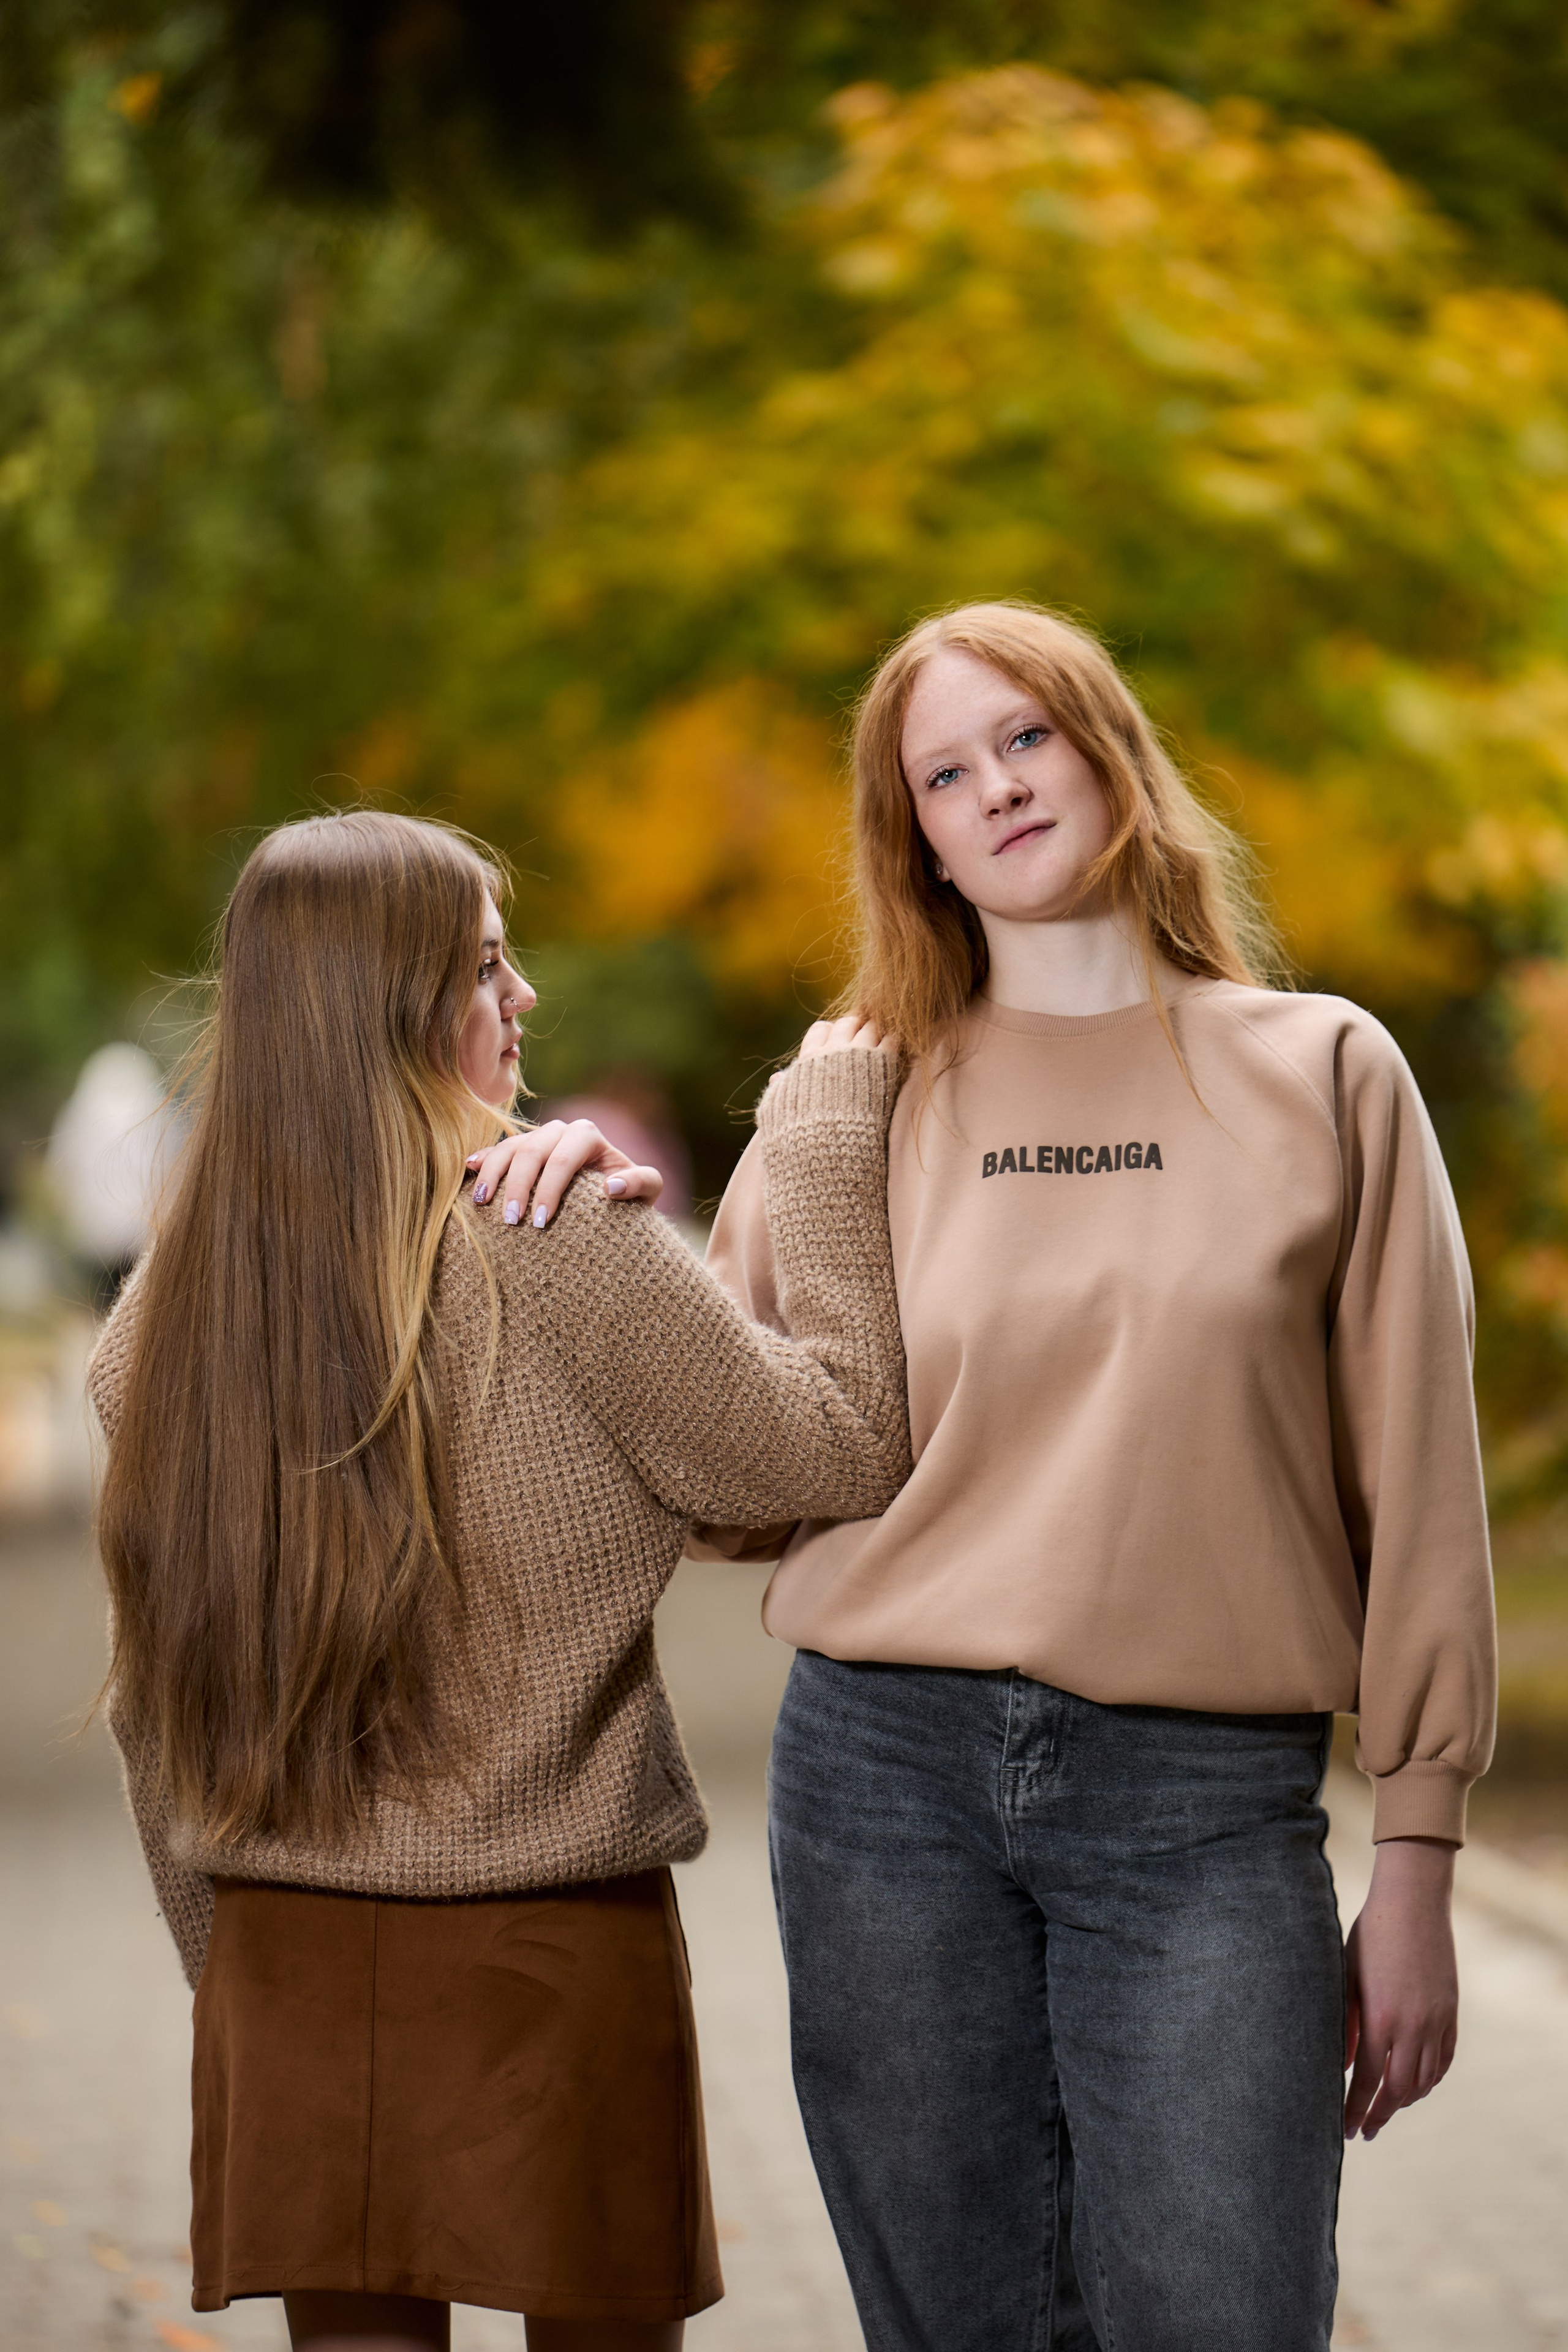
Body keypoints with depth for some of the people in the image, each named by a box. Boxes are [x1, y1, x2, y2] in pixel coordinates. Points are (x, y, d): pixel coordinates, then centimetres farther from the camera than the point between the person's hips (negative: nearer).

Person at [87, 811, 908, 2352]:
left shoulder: (167, 1311, 3)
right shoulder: (558, 1251, -14)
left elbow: (149, 1703, 9)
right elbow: (843, 1447, -9)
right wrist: (826, 1146, -2)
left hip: (285, 1954, 5)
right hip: (546, 1945, -5)